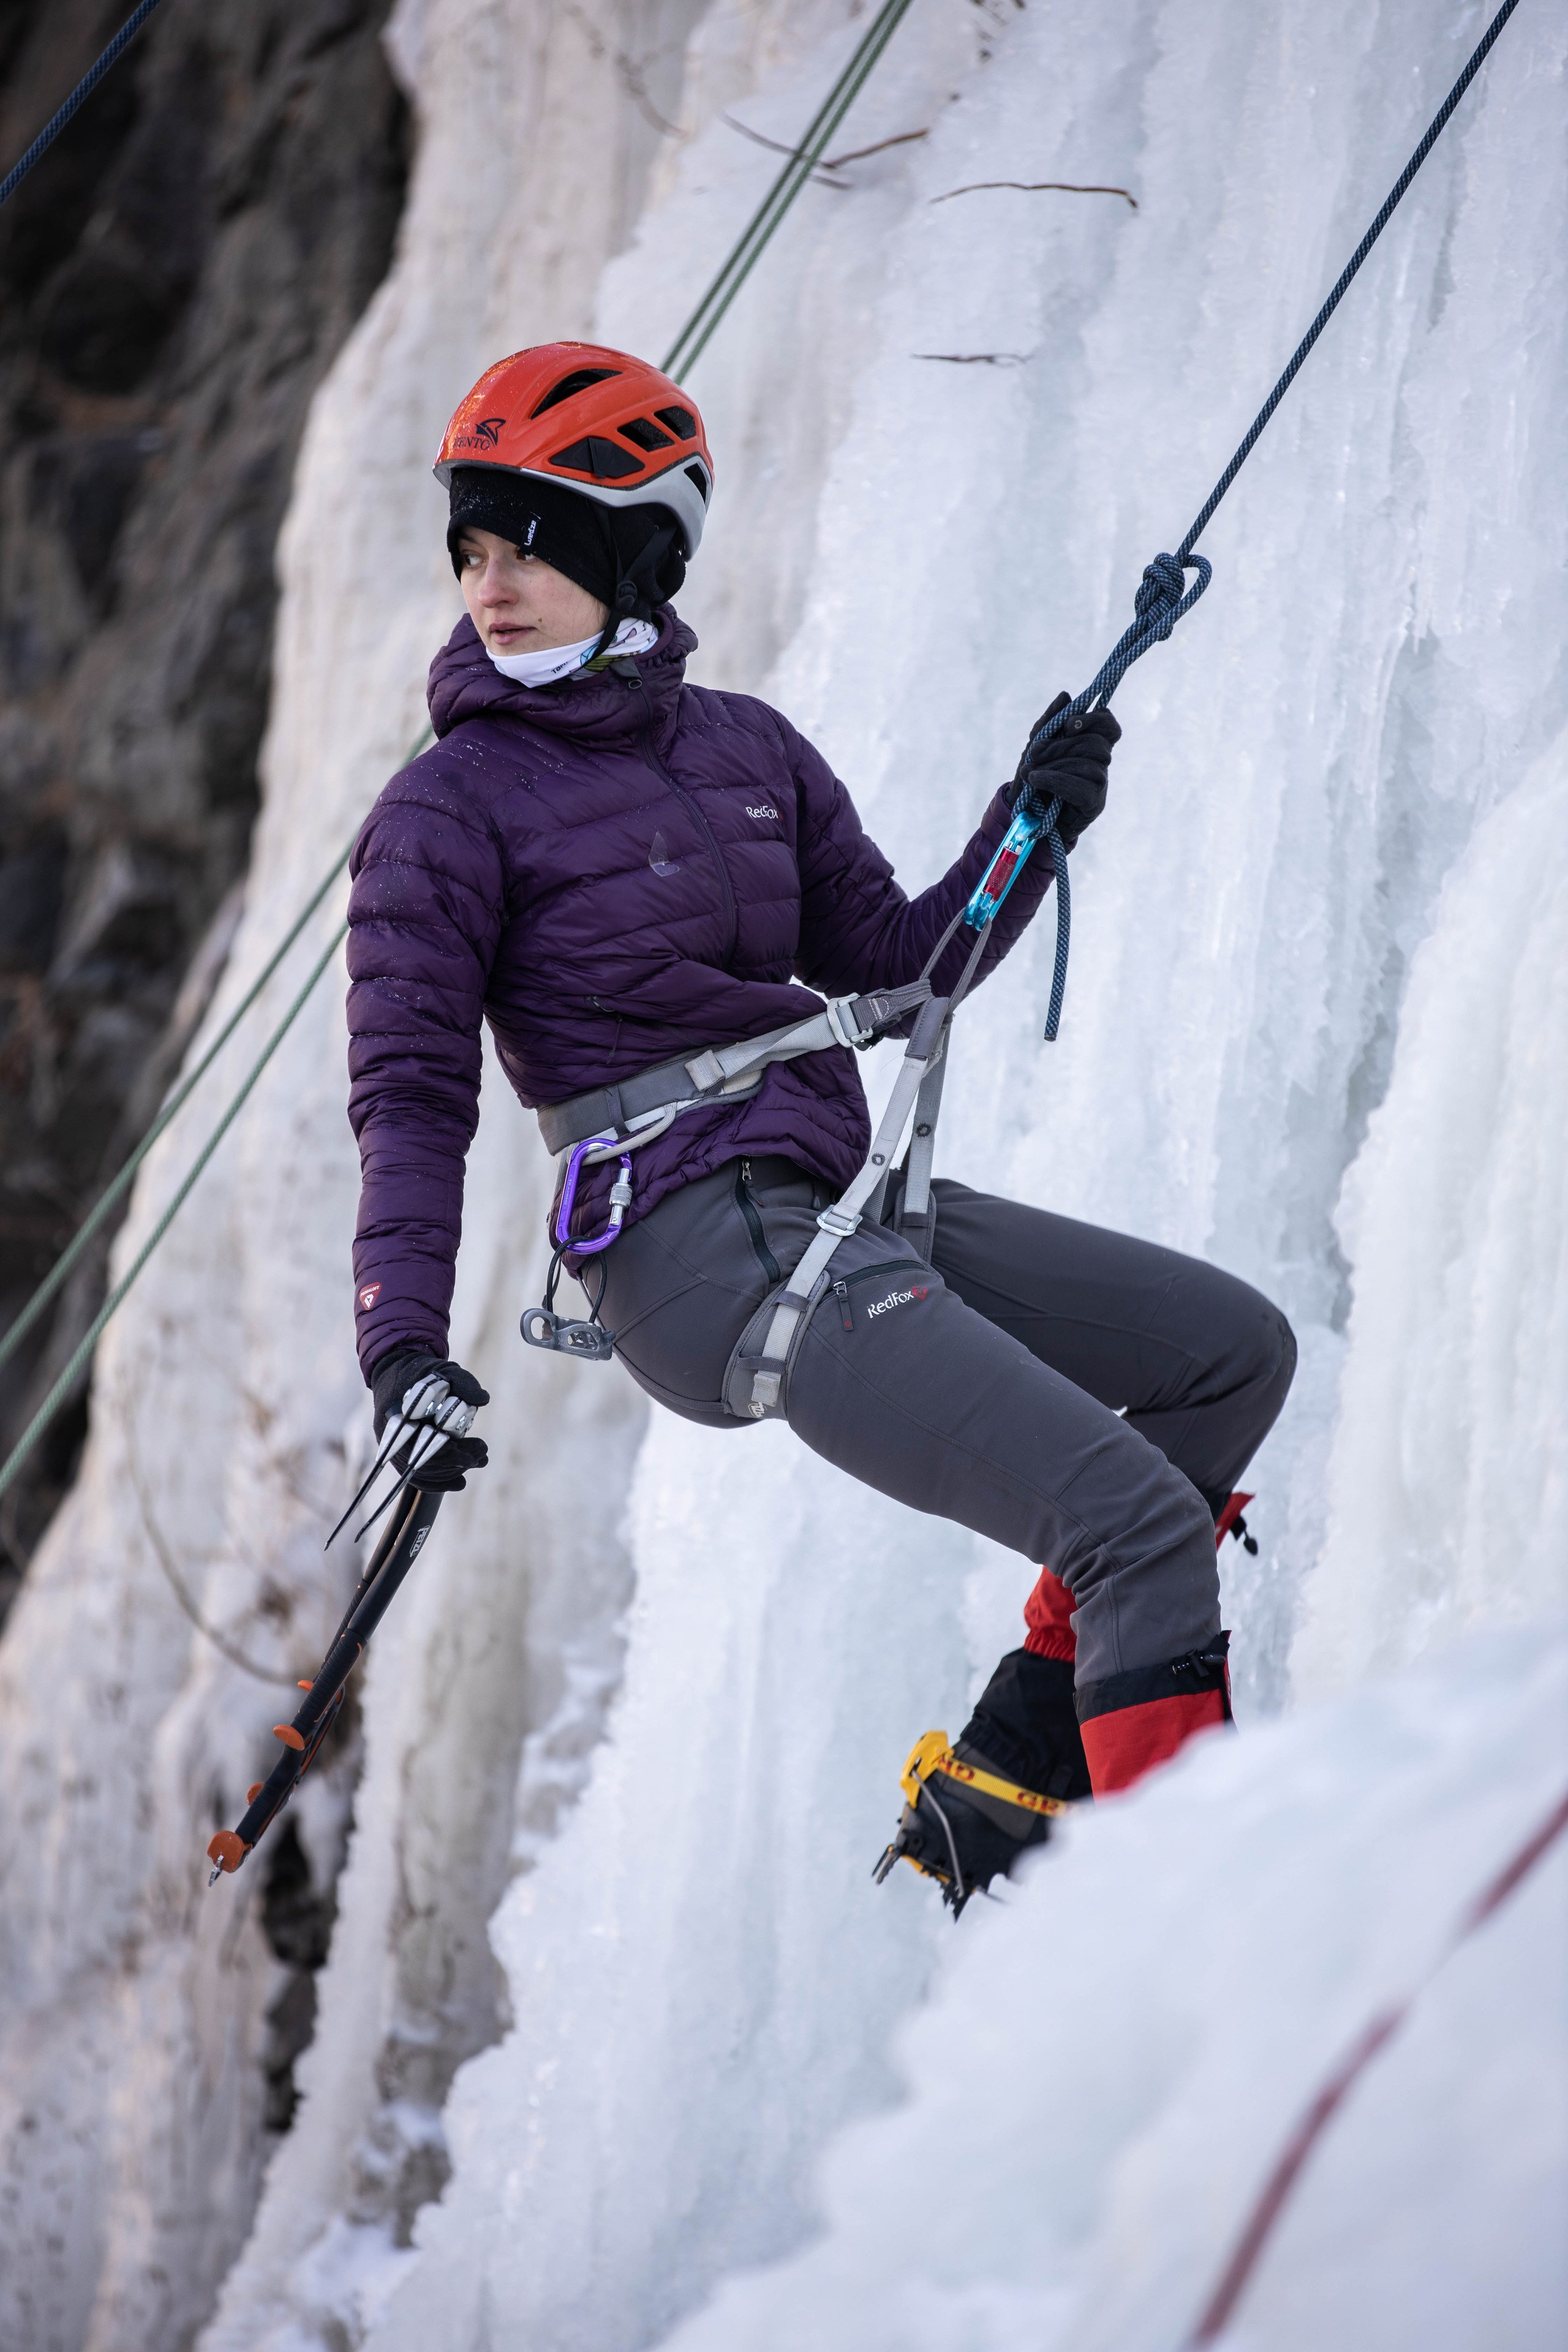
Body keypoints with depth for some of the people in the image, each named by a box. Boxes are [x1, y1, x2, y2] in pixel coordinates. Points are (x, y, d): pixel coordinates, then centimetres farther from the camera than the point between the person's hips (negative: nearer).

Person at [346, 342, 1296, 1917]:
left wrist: (1026, 833, 3)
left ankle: (1004, 1785, 12)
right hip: (700, 1251, -8)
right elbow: (412, 1089, -8)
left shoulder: (748, 750, 13)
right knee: (1141, 1522, -17)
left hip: (837, 1207, 8)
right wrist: (404, 1343, -18)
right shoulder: (451, 807, -5)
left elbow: (892, 971, 18)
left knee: (1233, 1349, 14)